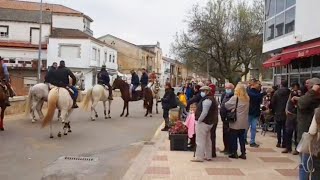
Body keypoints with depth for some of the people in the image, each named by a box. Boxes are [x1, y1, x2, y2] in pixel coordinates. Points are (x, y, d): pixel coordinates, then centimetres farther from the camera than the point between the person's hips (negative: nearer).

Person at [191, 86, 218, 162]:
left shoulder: (206, 99, -18)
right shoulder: (212, 99, 15)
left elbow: (204, 112, -25)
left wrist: (199, 120, -17)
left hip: (203, 122, -11)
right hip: (210, 123, 11)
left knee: (200, 140, -5)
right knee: (208, 140, 16)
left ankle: (199, 157, -2)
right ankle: (208, 156, 23)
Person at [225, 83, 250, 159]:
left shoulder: (235, 98, -11)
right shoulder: (247, 99, 6)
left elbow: (226, 105, -8)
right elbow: (247, 110, 11)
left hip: (235, 122, -5)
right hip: (244, 122, 5)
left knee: (234, 137, 6)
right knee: (242, 137, 12)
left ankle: (234, 153, 10)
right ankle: (243, 153, 15)